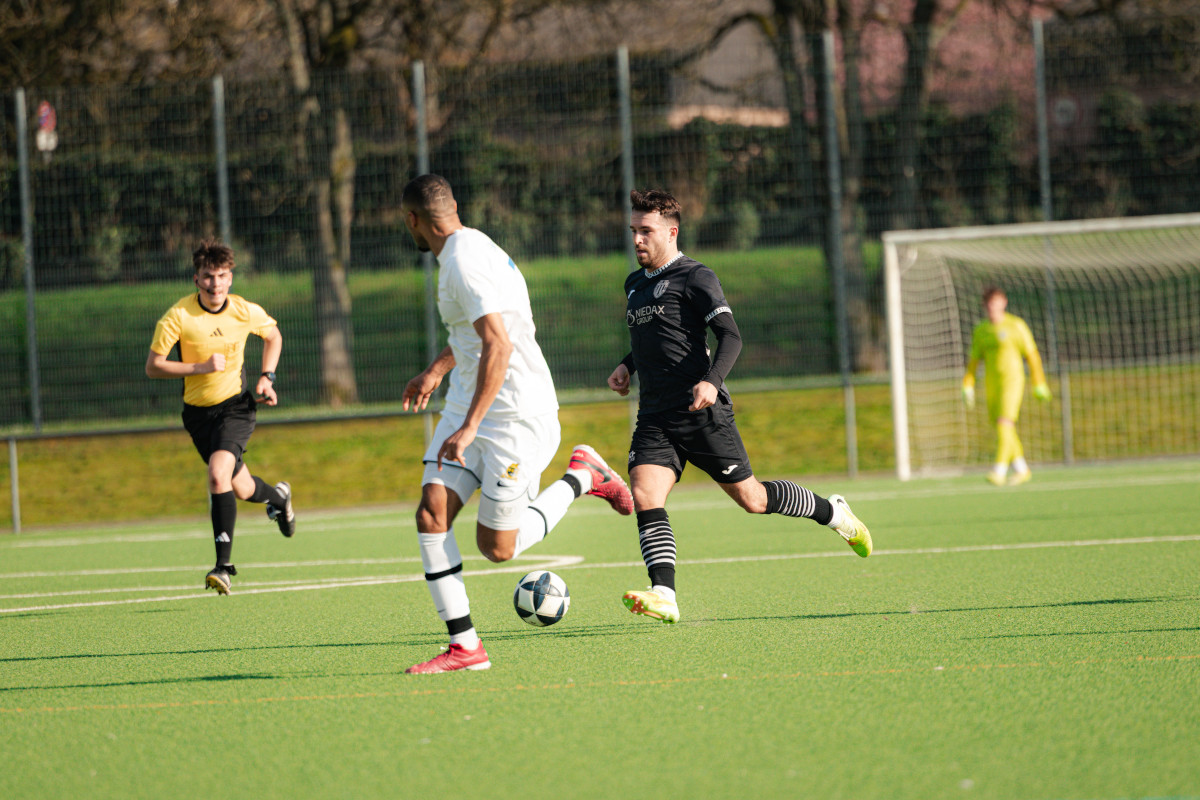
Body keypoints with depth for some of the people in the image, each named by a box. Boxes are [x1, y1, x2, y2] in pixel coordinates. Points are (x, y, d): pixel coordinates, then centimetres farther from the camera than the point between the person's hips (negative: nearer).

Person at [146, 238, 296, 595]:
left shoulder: (247, 312, -9)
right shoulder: (178, 316, -16)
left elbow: (273, 336, 13)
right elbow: (153, 366, -14)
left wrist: (267, 378, 0)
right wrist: (202, 367, -23)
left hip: (236, 405, -2)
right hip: (198, 411, 2)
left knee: (218, 473, -26)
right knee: (241, 489, 13)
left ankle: (224, 565, -24)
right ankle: (277, 496, 51)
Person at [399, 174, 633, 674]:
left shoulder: (464, 263, -20)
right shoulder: (467, 247, 11)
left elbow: (498, 345, -29)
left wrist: (469, 427, -31)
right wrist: (437, 369, 38)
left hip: (516, 412, -9)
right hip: (467, 401, 9)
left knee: (496, 548, -2)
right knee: (432, 513, -7)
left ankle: (582, 476, 18)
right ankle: (464, 646, -7)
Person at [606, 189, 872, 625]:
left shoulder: (695, 277, -6)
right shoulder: (635, 285, 18)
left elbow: (730, 336, -13)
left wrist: (712, 381, -30)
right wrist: (627, 366, 16)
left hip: (702, 412, -6)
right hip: (655, 417, 6)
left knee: (751, 498, 3)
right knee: (645, 497, -17)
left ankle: (831, 512, 28)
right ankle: (664, 595, -25)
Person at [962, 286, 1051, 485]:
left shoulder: (1016, 325, -2)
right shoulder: (981, 330, 10)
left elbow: (1032, 355, 0)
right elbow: (973, 360, 15)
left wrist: (1039, 384, -2)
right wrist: (968, 387, 6)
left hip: (1012, 379, -5)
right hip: (992, 383, 5)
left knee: (1004, 422, -19)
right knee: (999, 426, 8)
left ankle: (1000, 469, -24)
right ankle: (1021, 468, 22)